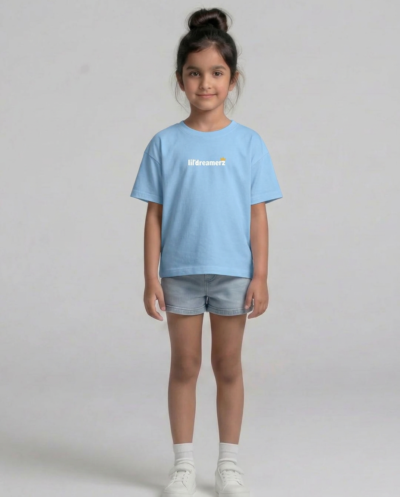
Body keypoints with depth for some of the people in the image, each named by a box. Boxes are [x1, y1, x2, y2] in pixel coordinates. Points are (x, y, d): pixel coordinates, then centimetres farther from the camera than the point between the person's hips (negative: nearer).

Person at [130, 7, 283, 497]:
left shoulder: (249, 143, 1)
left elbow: (257, 215, 1)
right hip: (180, 272, 0)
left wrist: (260, 277, -3)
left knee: (228, 367, 9)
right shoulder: (165, 144, 0)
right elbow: (154, 215, 1)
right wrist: (151, 277, -3)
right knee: (184, 367, 8)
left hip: (233, 272, 0)